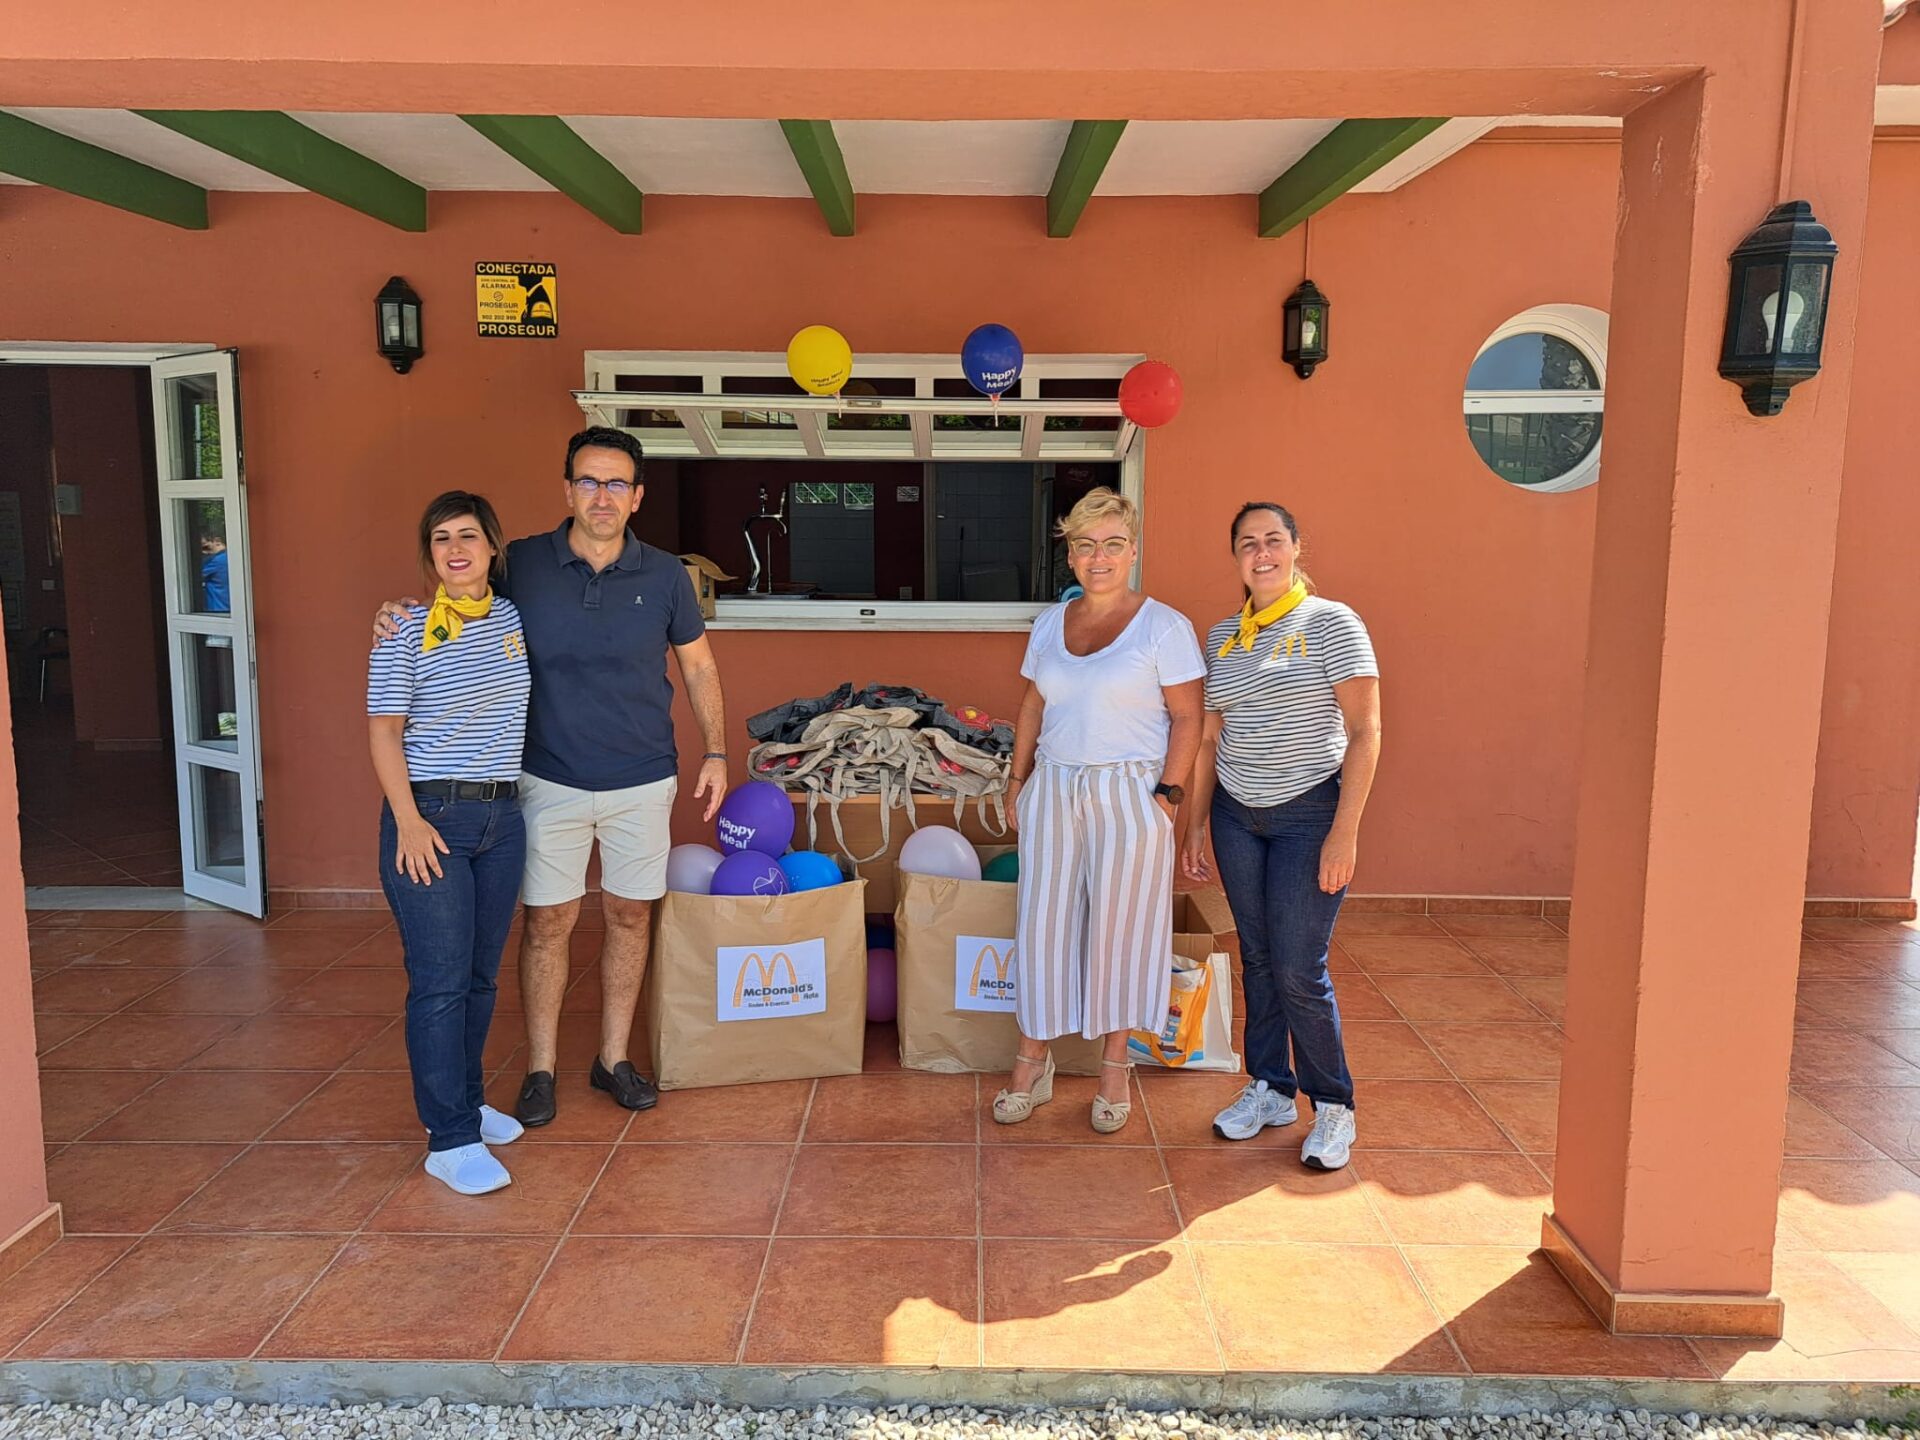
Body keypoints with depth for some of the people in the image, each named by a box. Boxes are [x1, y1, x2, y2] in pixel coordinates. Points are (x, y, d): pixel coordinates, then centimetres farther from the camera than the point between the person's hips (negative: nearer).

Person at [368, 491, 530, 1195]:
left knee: (480, 975, 14)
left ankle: (464, 1101, 30)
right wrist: (408, 821, -15)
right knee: (440, 980, -5)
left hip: (501, 818, 6)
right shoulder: (406, 631, -7)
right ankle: (450, 1140, 3)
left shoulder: (514, 618, 7)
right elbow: (383, 731, -8)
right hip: (430, 816, -5)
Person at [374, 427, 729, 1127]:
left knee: (630, 915, 10)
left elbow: (698, 664, 8)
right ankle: (540, 1069, 21)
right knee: (548, 922, 5)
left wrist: (715, 753, 4)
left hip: (643, 782, 1)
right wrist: (398, 617, -15)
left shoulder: (664, 575, -2)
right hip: (551, 782, -1)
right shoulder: (521, 564, -6)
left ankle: (613, 1058, 27)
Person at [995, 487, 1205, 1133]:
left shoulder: (1163, 625, -6)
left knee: (1119, 929, 5)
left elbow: (1187, 718, -7)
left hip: (1128, 796, -4)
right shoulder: (1049, 623, 9)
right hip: (1053, 791, 4)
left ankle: (1115, 1068, 21)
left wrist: (1167, 794, -12)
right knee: (1042, 926, 7)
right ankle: (1031, 1063, 21)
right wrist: (1019, 777, 11)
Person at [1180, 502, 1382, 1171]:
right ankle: (1270, 1089, 28)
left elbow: (1364, 732, -11)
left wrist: (1344, 832, -17)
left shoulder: (1331, 623, -7)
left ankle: (1333, 1105, 15)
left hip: (1309, 813, -5)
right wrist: (1196, 825, 10)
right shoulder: (1222, 637, 9)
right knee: (1256, 959, 12)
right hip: (1237, 814, 5)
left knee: (1298, 970, -5)